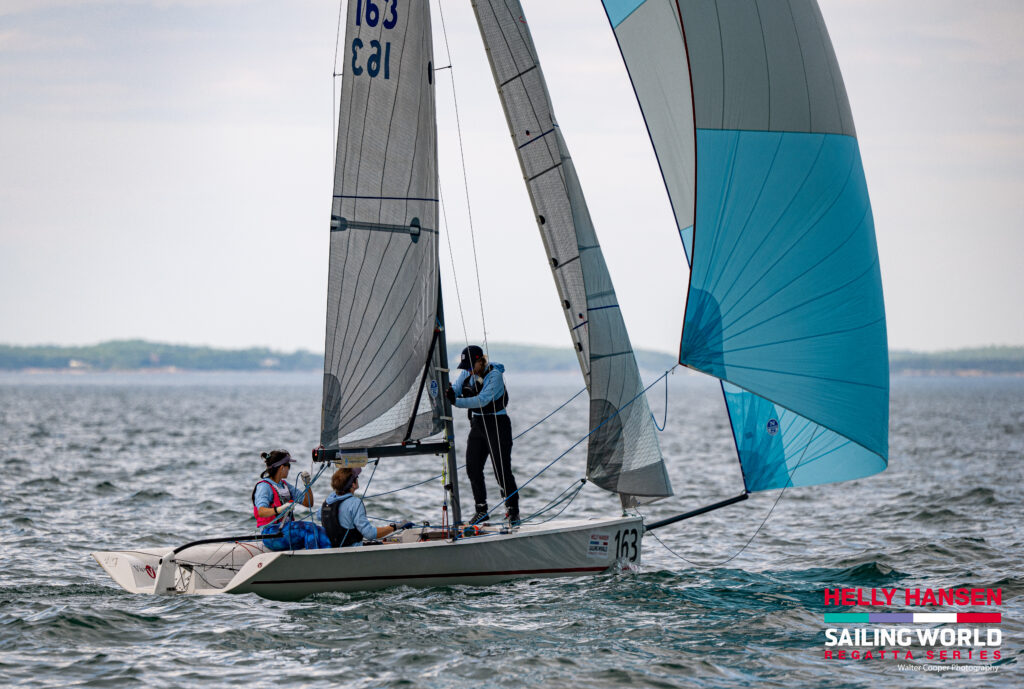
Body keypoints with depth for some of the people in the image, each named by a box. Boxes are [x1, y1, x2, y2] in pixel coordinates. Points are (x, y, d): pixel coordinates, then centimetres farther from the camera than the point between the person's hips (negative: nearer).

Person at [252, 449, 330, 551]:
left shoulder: (285, 485, 20)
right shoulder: (264, 486, -7)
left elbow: (308, 503, 21)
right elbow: (261, 512, -26)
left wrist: (307, 484, 4)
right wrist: (279, 510, -45)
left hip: (287, 529, 8)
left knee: (320, 531, -20)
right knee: (310, 529, -29)